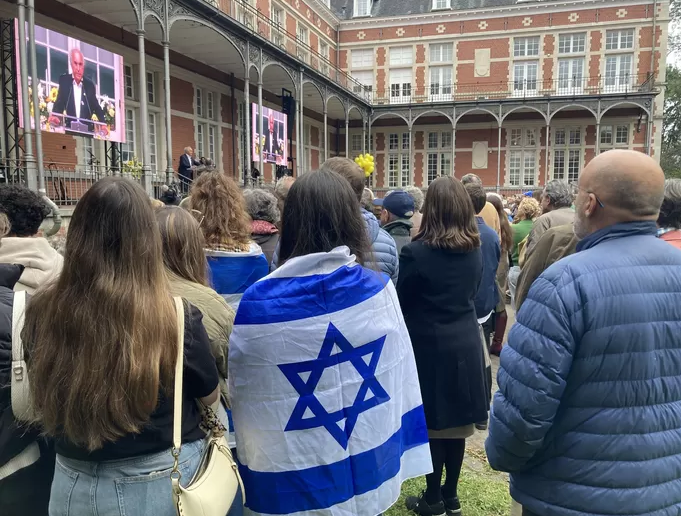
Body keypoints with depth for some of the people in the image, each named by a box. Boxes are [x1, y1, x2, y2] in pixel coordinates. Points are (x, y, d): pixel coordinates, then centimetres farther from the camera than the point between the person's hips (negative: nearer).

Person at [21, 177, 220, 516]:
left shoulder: (41, 311, -16)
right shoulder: (175, 315, -25)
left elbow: (40, 397, 3)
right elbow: (209, 395, -7)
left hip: (74, 483, 2)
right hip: (162, 481, -2)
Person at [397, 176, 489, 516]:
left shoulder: (416, 252, -17)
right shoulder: (475, 249, 1)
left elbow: (402, 301, -6)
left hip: (429, 345, -5)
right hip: (465, 343, 5)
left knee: (431, 424, 7)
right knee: (456, 423, 14)